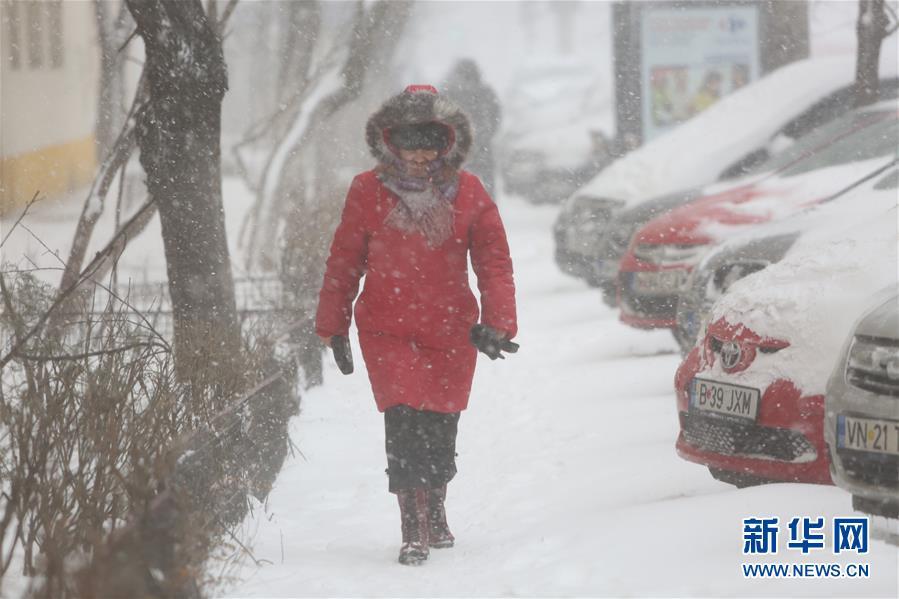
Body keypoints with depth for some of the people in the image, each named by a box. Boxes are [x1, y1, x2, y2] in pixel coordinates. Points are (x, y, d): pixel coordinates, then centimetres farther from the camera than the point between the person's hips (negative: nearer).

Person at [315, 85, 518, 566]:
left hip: (451, 330, 2)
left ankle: (435, 514, 35)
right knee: (404, 425, -15)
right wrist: (333, 327, 9)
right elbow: (343, 262, 7)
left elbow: (494, 263, 3)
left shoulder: (468, 193, 0)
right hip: (387, 331, -1)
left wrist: (496, 323, -7)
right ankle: (413, 531, -11)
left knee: (440, 428, 10)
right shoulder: (367, 192, -1)